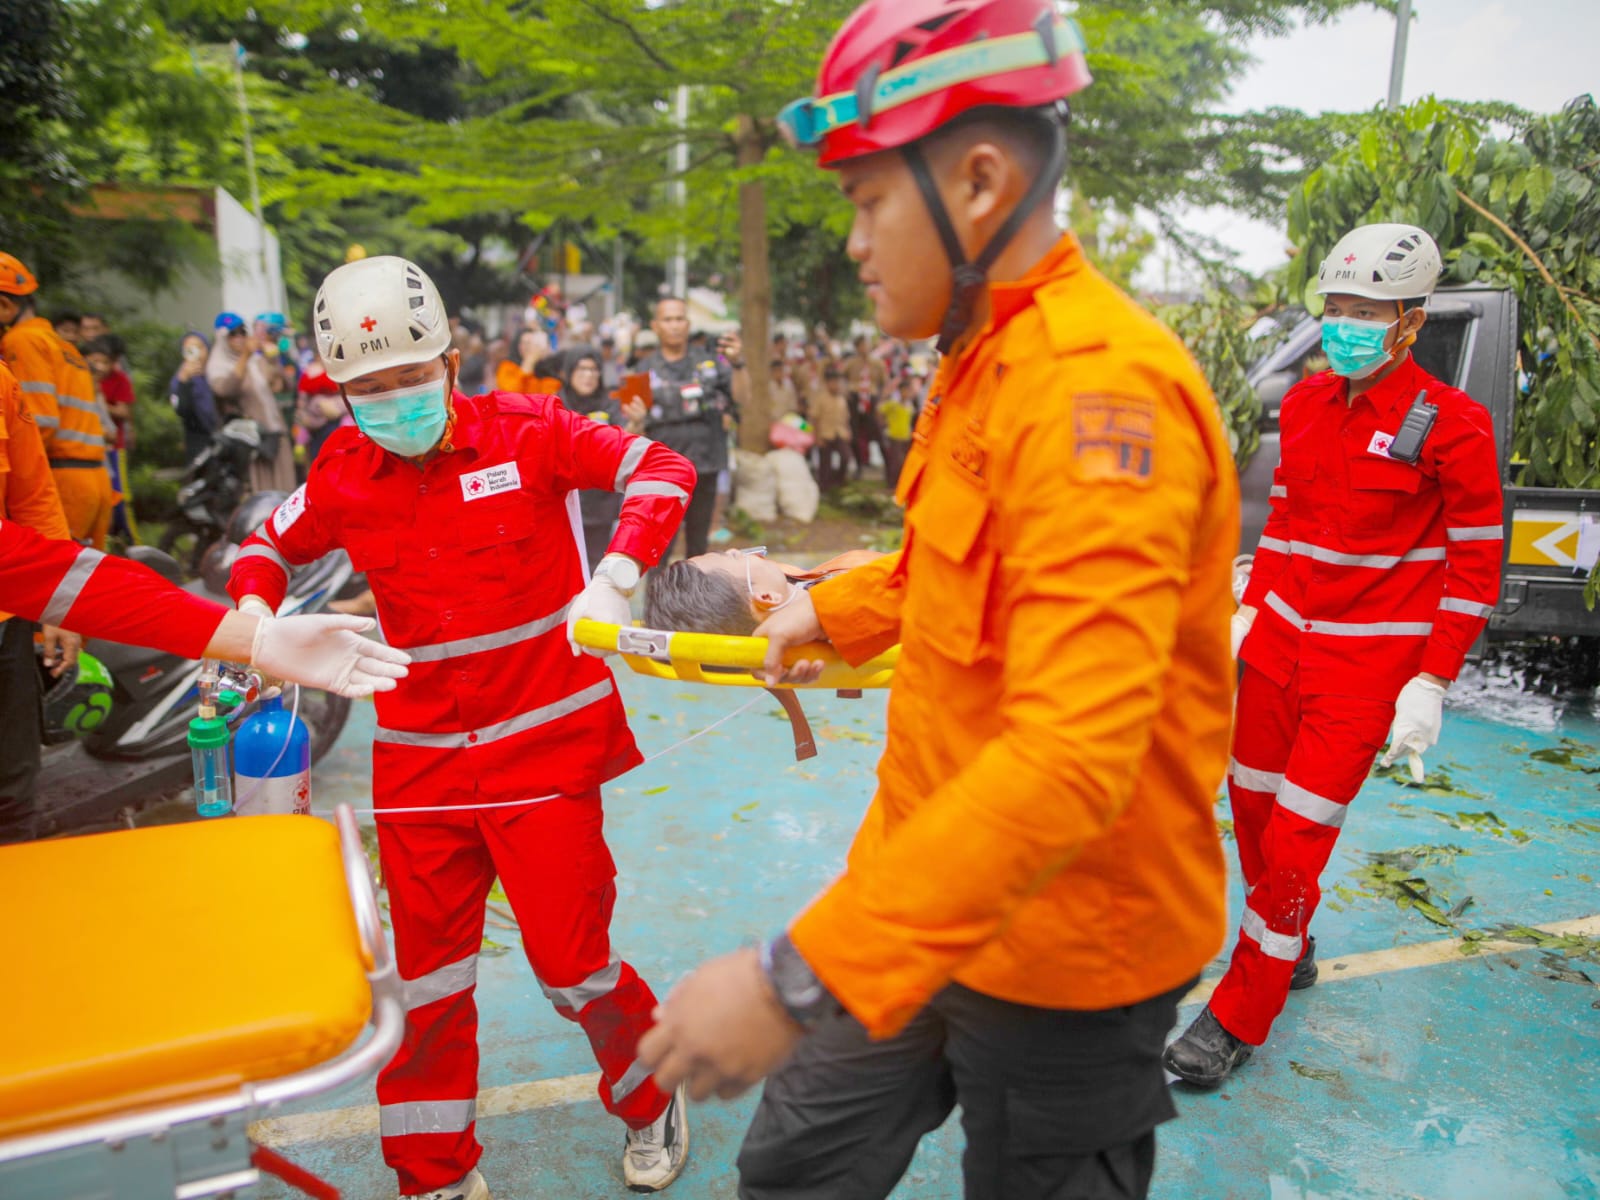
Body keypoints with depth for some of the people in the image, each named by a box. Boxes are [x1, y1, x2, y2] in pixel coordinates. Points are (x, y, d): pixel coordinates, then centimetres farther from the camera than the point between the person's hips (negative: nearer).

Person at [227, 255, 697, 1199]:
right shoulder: (344, 476, 3)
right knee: (425, 975, 11)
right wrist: (253, 620, -1)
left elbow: (662, 469, -11)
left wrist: (614, 579, -26)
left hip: (544, 742, -3)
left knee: (570, 959, 0)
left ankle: (653, 1102, 32)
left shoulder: (523, 431, -7)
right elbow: (270, 544, 20)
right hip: (420, 758, 4)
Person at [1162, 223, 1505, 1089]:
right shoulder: (1304, 402, 6)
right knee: (1252, 804, 12)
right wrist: (1249, 610, 11)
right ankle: (1290, 952, 38)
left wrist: (1431, 685, -11)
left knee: (1297, 839, -5)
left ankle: (1238, 1019, 11)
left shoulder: (1451, 424, -10)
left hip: (1369, 666, -6)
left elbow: (1475, 566, -7)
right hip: (1281, 639, 6)